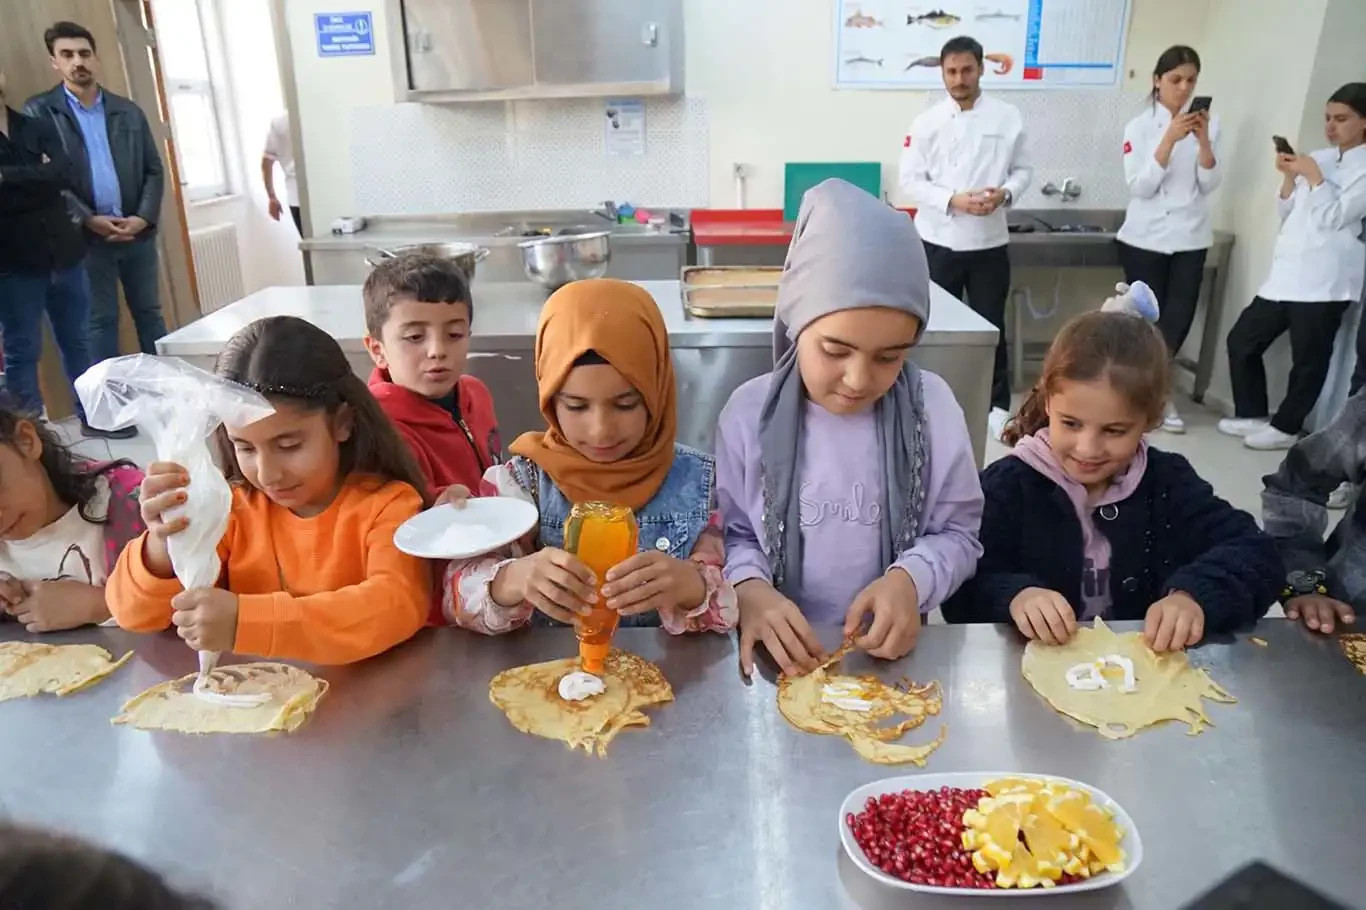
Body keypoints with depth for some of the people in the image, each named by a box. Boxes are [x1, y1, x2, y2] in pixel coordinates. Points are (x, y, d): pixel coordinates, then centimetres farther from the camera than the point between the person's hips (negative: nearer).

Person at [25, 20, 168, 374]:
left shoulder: (129, 112, 10)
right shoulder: (38, 113, 1)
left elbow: (154, 171, 7)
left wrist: (143, 217, -7)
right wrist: (88, 220, -15)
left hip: (138, 234, 3)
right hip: (86, 237, -2)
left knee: (149, 313, 12)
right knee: (100, 320, 5)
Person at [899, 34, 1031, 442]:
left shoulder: (1008, 118, 1)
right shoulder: (927, 122, -2)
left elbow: (1023, 169, 7)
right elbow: (911, 181, -5)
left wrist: (1006, 193, -15)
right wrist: (954, 201, -18)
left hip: (989, 243, 1)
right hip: (939, 242, 0)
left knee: (991, 325, 8)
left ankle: (997, 404, 21)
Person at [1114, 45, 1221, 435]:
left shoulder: (1207, 123, 4)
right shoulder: (1140, 126, -4)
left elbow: (1210, 185, -1)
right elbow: (1140, 187, -13)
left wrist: (1203, 139, -15)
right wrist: (1170, 138, -21)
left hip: (1190, 237, 3)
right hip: (1146, 237, -3)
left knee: (1179, 319, 2)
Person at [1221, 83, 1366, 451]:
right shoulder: (1318, 159, 16)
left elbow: (1334, 216, -11)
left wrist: (1312, 176, -11)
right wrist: (1290, 177, 1)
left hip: (1325, 281, -7)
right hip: (1285, 274, 7)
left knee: (1308, 360, -1)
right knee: (1242, 340, 7)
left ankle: (1285, 427, 13)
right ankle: (1252, 414, 19)